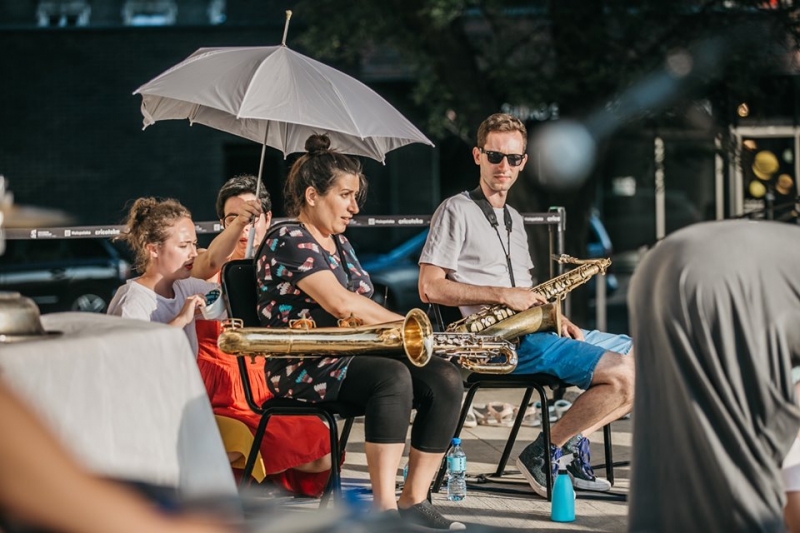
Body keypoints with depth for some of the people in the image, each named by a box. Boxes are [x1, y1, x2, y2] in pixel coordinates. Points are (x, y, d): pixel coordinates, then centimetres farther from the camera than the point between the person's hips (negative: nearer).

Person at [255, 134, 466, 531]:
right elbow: (340, 304, -20)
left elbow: (359, 308, 16)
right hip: (302, 368, -8)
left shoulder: (339, 243, 20)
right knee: (394, 376, -35)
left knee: (444, 378, -14)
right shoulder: (288, 241, -9)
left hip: (348, 357, 8)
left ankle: (414, 501, -14)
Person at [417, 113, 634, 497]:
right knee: (623, 375, -21)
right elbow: (429, 288, -13)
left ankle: (574, 442, 0)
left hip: (531, 331, 9)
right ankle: (542, 454, -10)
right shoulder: (456, 211, -3)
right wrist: (504, 296, -17)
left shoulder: (514, 219, 23)